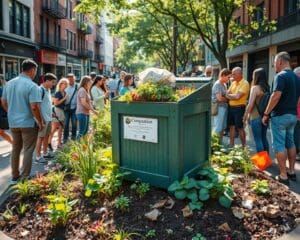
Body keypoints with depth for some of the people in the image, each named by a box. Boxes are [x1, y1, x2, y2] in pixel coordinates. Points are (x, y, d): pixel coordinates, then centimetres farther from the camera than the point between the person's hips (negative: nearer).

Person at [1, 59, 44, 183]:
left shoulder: (9, 83, 5)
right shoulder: (32, 86, -17)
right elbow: (34, 107, -22)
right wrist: (41, 123, -10)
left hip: (13, 123, 7)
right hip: (28, 123, -6)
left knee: (15, 149, 18)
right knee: (28, 150, 5)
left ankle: (15, 176, 28)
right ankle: (25, 178, 11)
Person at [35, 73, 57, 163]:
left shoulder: (48, 90, 12)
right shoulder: (40, 90, -16)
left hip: (49, 118, 9)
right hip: (43, 118, -9)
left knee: (47, 136, 17)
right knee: (41, 137, -2)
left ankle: (45, 153, 29)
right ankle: (38, 156, 6)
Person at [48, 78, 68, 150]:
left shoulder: (65, 93, 10)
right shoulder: (57, 93, -11)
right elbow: (56, 103, -17)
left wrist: (67, 98, 6)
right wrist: (64, 98, -15)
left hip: (62, 111, 8)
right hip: (57, 110, -8)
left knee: (61, 128, 11)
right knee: (54, 128, -8)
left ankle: (59, 143, 18)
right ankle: (49, 142, 0)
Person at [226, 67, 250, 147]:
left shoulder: (245, 83, -11)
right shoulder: (233, 83, 13)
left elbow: (237, 96, -19)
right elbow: (227, 94, 8)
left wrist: (229, 95, -4)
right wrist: (233, 96, -12)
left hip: (239, 108, -7)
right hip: (231, 107, 7)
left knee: (240, 128, 1)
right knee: (231, 126, 11)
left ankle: (243, 146, 14)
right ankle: (231, 145, 20)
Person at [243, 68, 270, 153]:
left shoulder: (255, 88, -12)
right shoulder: (267, 87, 5)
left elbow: (250, 104, -14)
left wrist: (245, 116, -5)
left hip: (256, 117, -7)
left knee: (258, 139, 1)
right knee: (264, 138, 17)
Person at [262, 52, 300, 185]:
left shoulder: (281, 76, -15)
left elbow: (276, 96, -25)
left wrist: (266, 113, -19)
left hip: (280, 116, -8)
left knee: (279, 145, -2)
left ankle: (283, 176, 2)